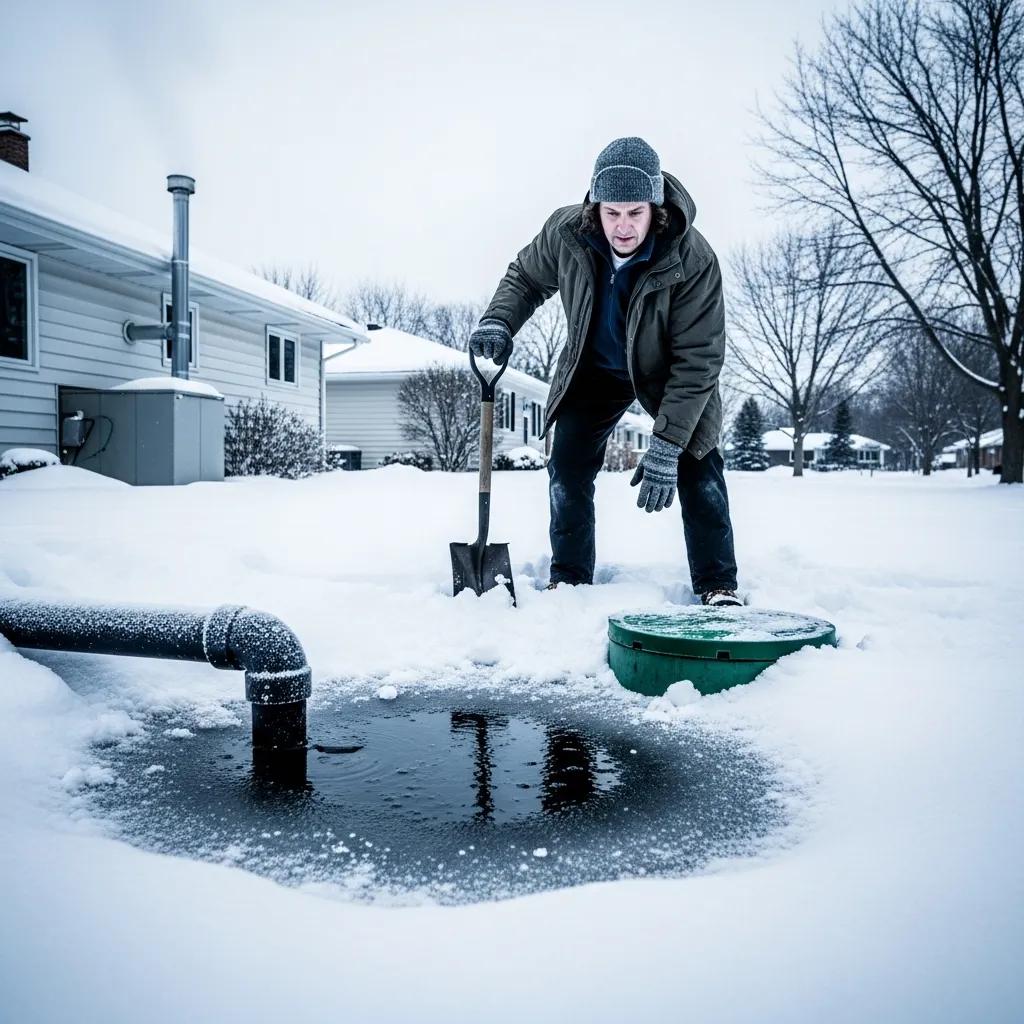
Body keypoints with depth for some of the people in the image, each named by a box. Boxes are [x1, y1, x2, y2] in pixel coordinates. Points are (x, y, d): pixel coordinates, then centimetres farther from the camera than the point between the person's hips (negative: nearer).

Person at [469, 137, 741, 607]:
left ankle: (718, 587, 3)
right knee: (568, 466, -4)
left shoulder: (694, 260, -33)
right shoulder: (565, 232, -24)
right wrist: (498, 321, -21)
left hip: (668, 374, -2)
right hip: (594, 369, 3)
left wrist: (665, 446, -36)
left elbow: (697, 360, -31)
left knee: (698, 467, -11)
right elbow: (524, 277, -1)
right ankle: (568, 580, 11)